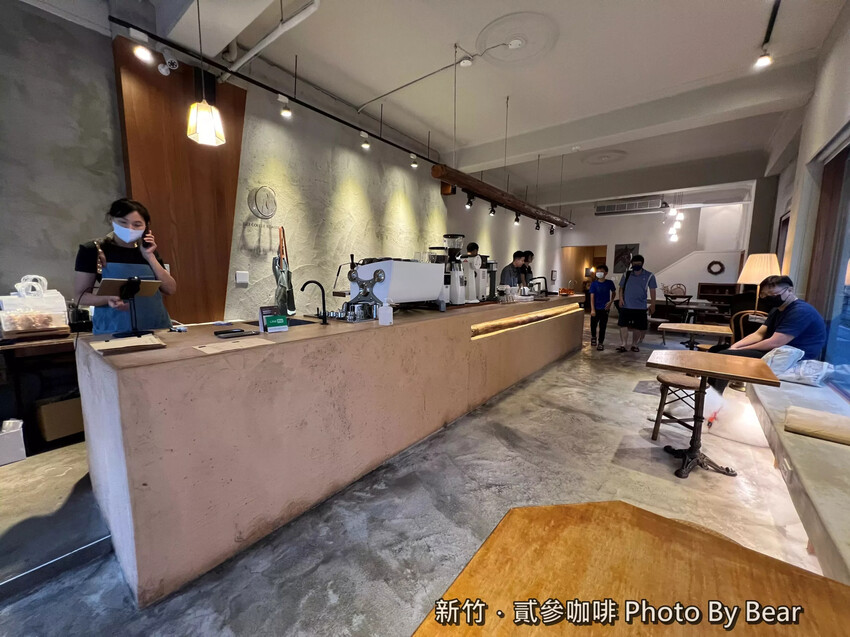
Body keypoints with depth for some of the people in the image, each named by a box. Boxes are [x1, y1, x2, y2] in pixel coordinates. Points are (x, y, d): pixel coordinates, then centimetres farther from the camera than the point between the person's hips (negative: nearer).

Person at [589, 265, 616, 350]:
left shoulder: (609, 283, -4)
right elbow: (592, 297, -10)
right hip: (596, 308, 0)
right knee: (593, 325, 5)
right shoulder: (594, 284, -6)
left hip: (605, 309, 0)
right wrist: (592, 309, -18)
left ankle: (601, 342, 18)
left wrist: (611, 301, -3)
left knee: (603, 326, 5)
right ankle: (593, 337, 34)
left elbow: (614, 292, 14)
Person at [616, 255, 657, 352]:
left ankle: (634, 345, 21)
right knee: (623, 325, -3)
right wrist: (621, 298, -6)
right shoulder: (627, 274, 3)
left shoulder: (649, 276, -2)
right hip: (626, 306, 1)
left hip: (640, 307, -1)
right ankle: (623, 345, 3)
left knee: (637, 327, 7)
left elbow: (652, 291, 0)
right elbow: (621, 287, 9)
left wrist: (652, 305, -2)